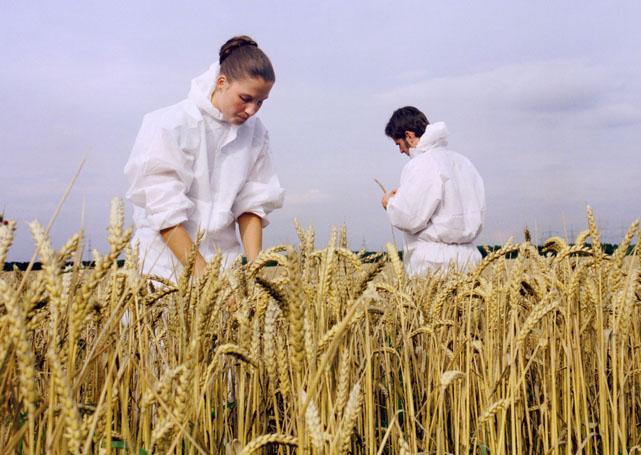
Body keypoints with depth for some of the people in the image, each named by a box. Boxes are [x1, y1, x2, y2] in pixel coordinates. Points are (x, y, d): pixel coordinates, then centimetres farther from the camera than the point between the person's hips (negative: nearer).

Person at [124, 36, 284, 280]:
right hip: (167, 263, -4)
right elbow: (164, 213, -15)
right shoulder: (169, 126, -11)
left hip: (224, 263, 4)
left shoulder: (255, 133, 3)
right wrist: (203, 276, -19)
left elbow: (252, 204, 4)